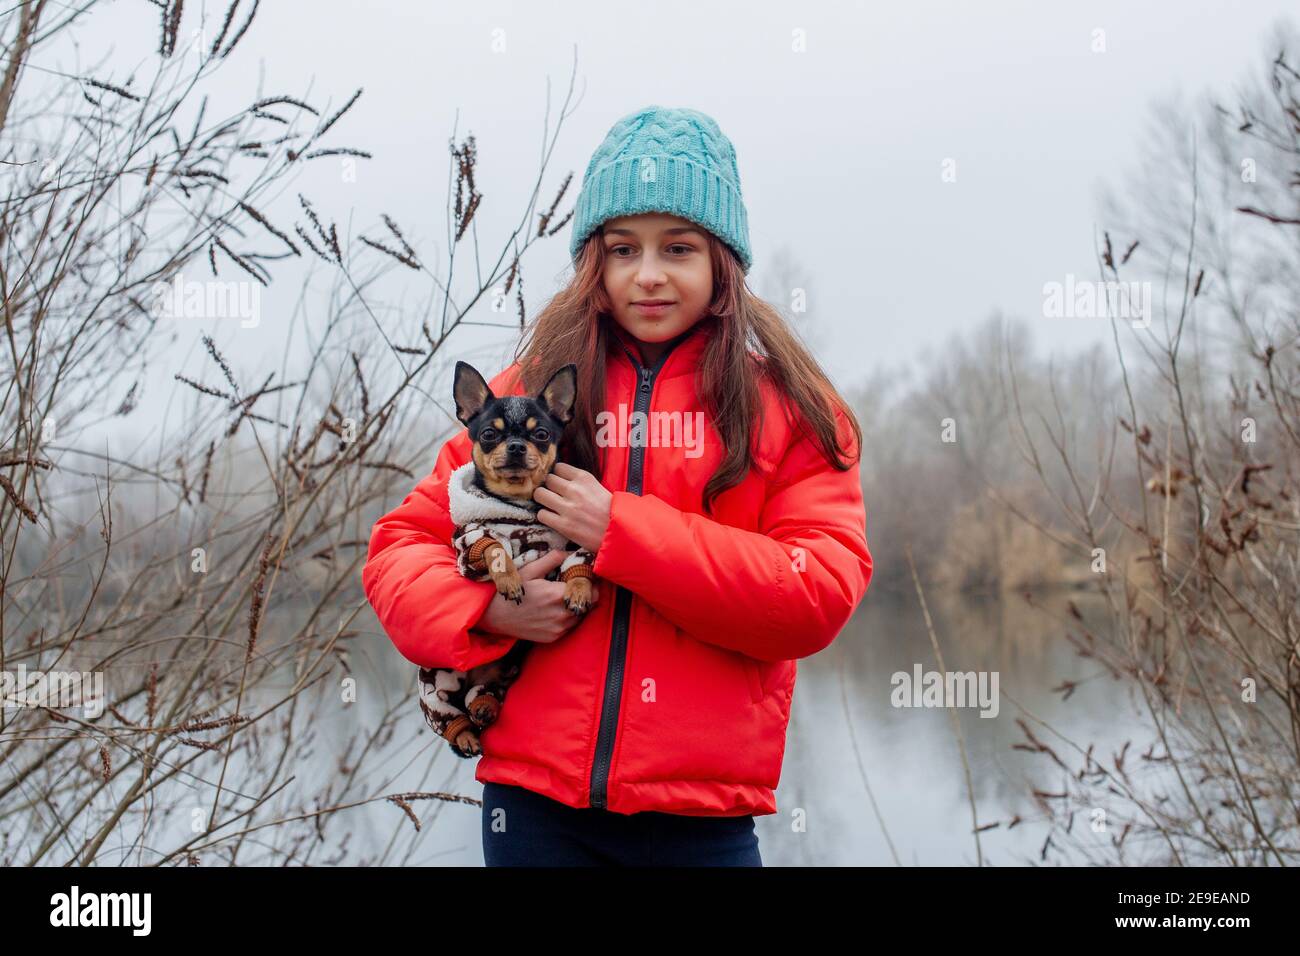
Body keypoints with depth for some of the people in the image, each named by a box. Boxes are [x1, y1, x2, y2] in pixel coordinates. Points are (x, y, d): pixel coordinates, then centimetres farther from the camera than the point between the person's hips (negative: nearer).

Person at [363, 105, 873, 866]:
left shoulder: (788, 406, 2)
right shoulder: (532, 390, 8)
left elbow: (821, 595, -9)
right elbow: (402, 544, 10)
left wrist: (624, 531, -14)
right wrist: (486, 610, -11)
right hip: (535, 797, 2)